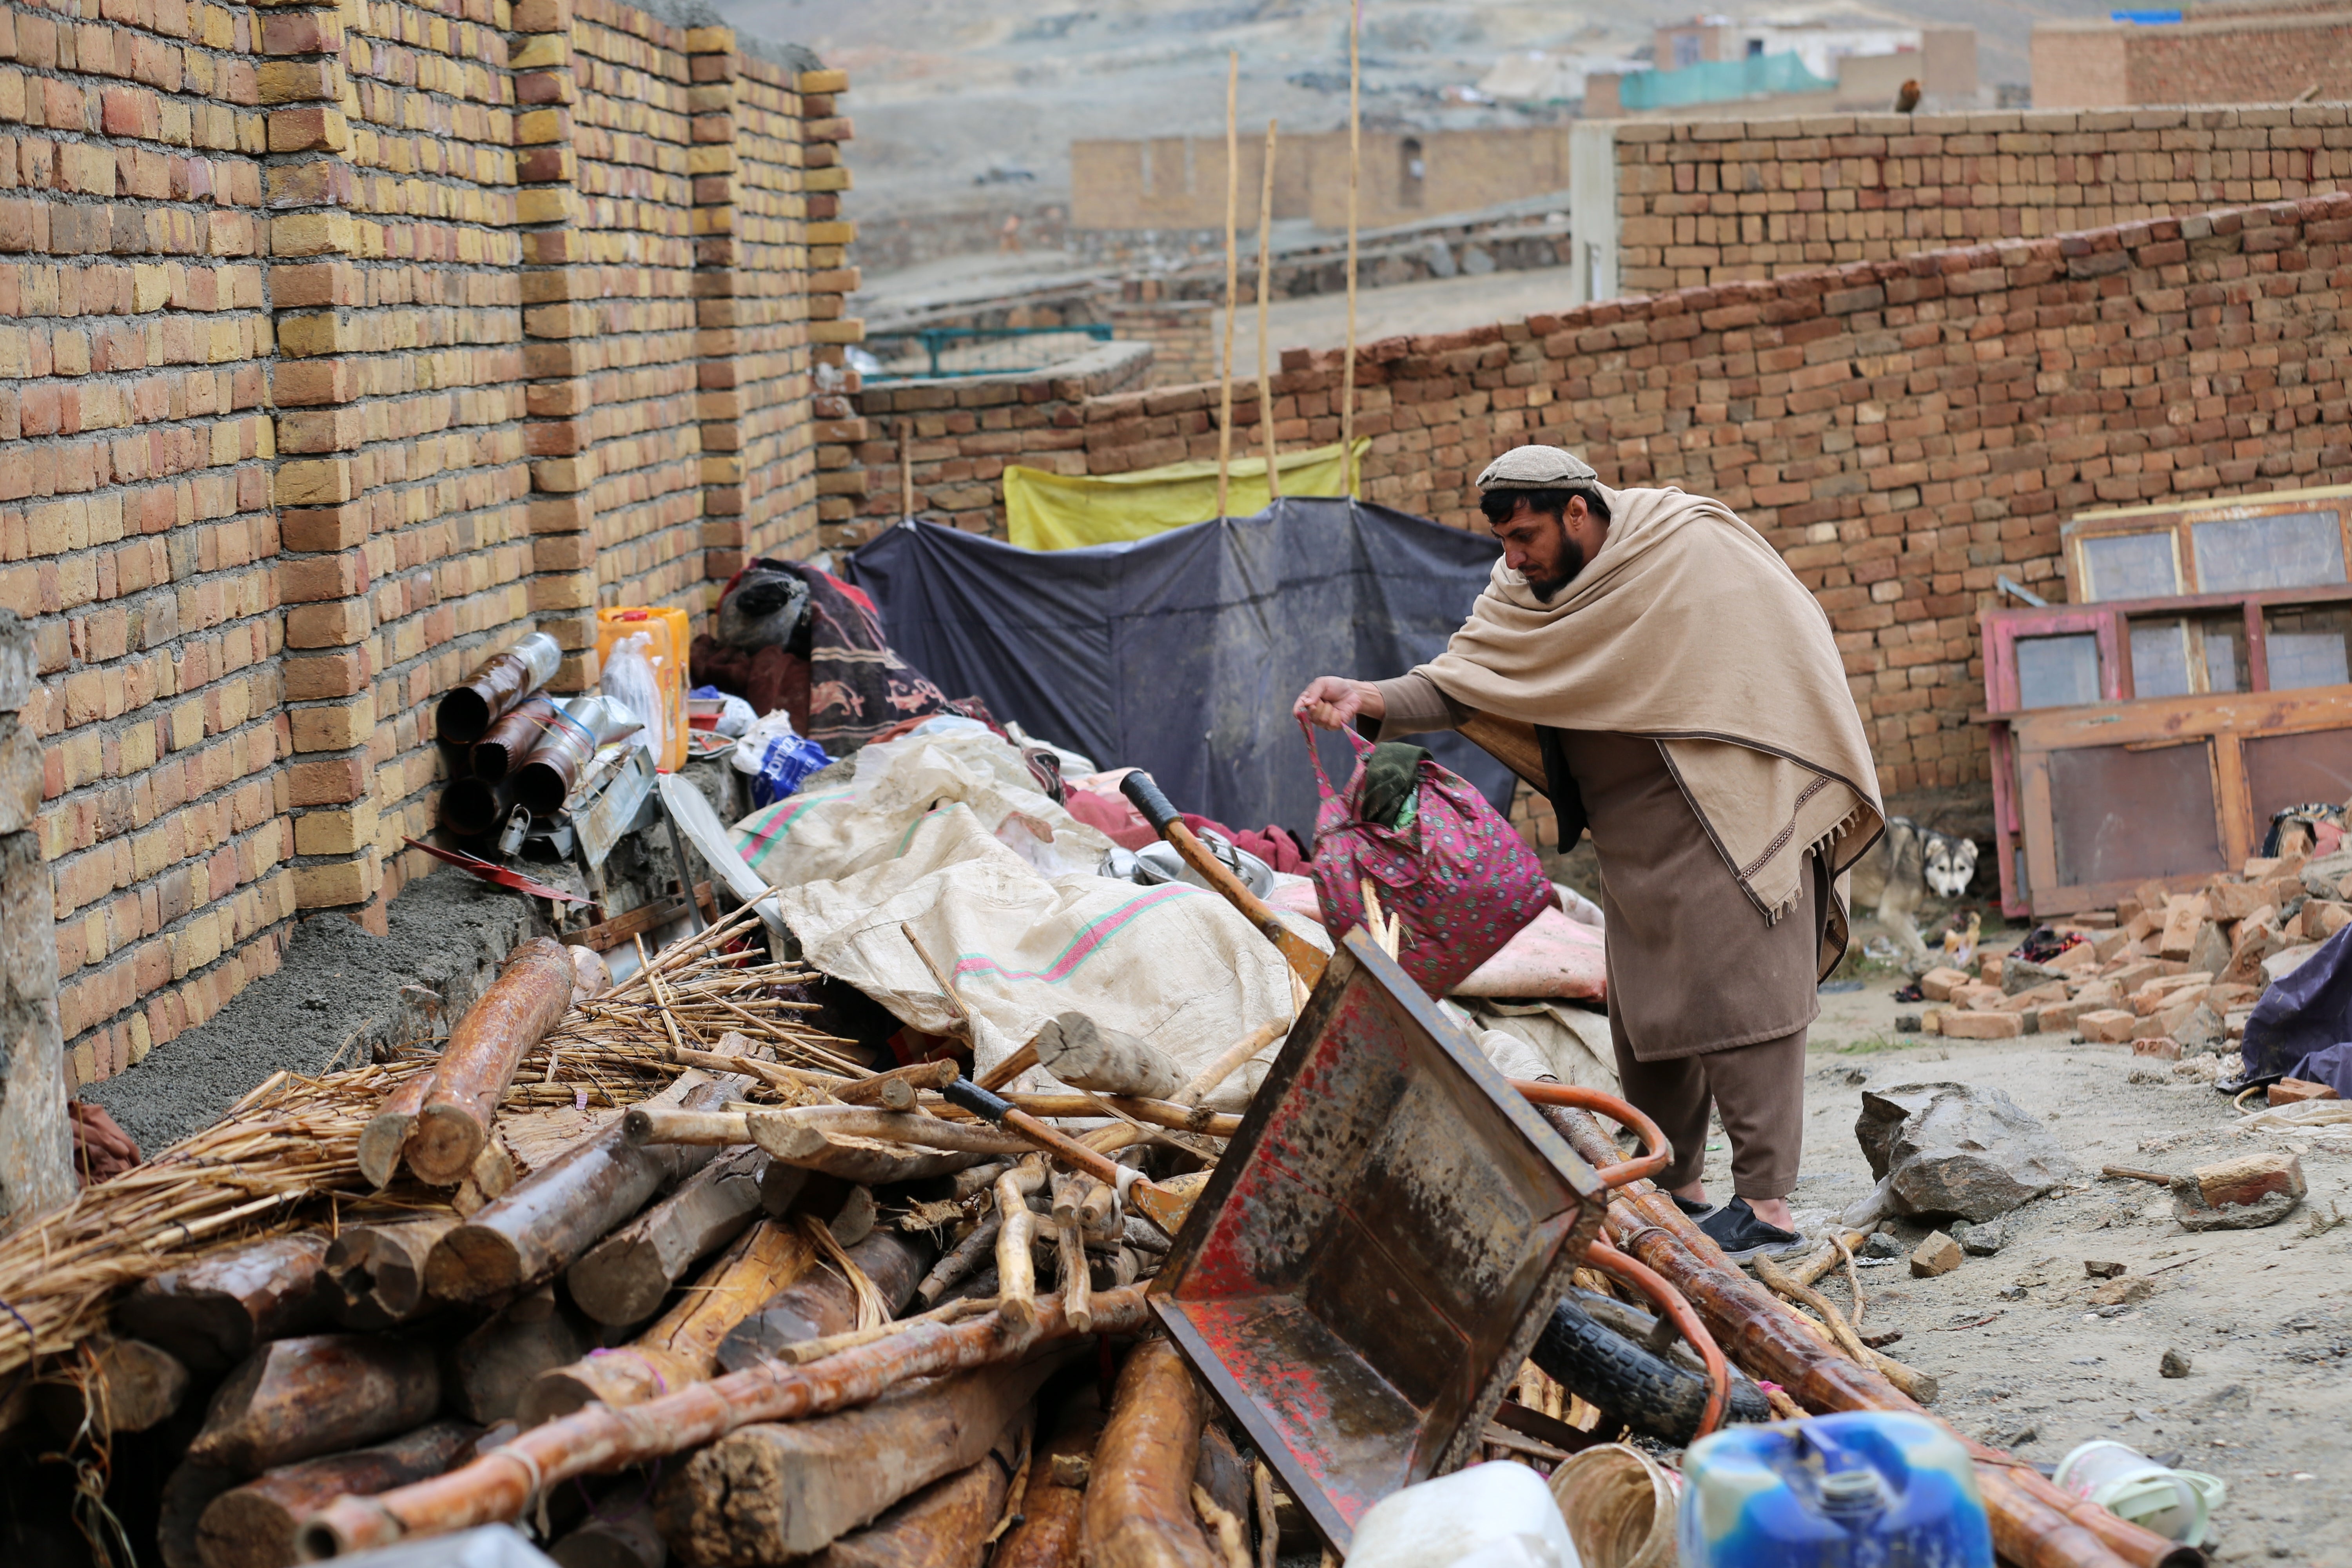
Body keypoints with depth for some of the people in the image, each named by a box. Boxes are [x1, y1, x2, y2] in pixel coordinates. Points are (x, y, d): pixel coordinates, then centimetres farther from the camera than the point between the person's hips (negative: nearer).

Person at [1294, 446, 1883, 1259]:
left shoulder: (1695, 549, -12)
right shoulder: (1526, 593, 5)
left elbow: (1795, 649, -6)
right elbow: (1463, 678, -8)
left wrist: (1827, 792, -4)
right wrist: (1372, 701, -27)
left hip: (1728, 813, -7)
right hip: (1636, 845, 7)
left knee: (1735, 999, -11)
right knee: (1645, 1015, 9)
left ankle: (1767, 1205, -10)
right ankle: (1675, 1189, 21)